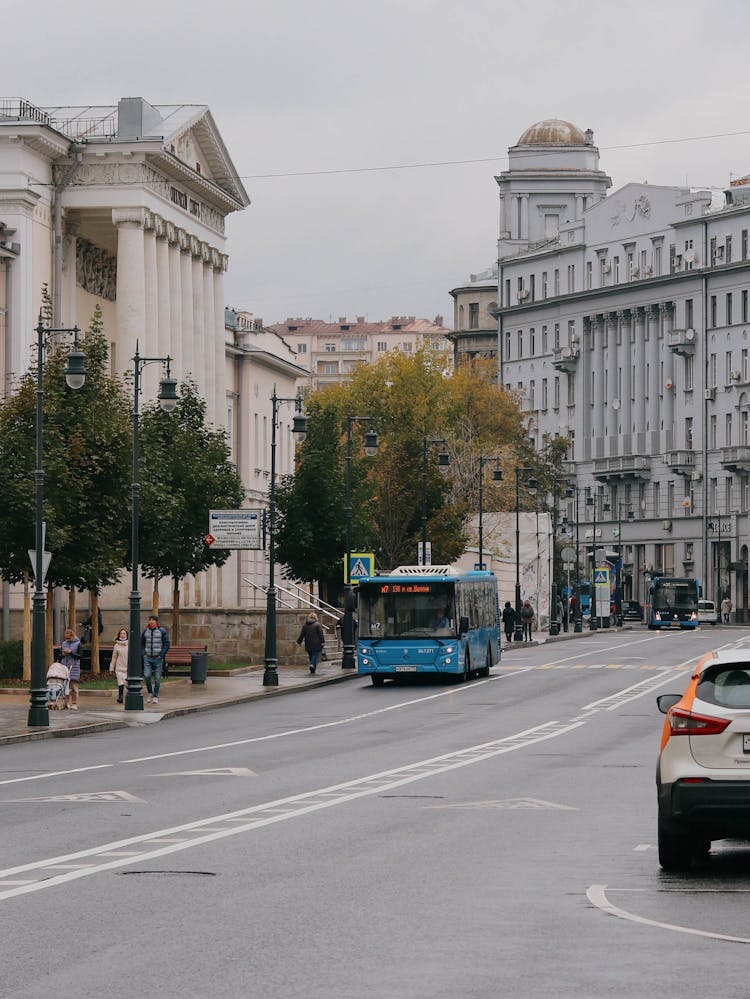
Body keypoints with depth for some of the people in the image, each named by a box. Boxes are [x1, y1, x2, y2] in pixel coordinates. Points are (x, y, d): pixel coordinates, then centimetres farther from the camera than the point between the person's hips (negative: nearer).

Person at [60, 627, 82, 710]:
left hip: (74, 667, -4)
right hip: (64, 666, 4)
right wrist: (62, 654, -4)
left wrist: (71, 652, -14)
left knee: (74, 686, -5)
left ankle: (74, 704, -4)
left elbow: (79, 656, -5)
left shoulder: (77, 643, 0)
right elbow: (60, 656, 18)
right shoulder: (64, 644, 12)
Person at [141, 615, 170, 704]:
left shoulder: (162, 631, -1)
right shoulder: (145, 631, 8)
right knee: (146, 676, -11)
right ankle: (150, 693, 9)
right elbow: (142, 643, 17)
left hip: (158, 658, -2)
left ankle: (155, 697, 7)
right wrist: (142, 654, 3)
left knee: (157, 678, -1)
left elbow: (166, 644, 0)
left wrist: (162, 655, -10)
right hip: (147, 658, 2)